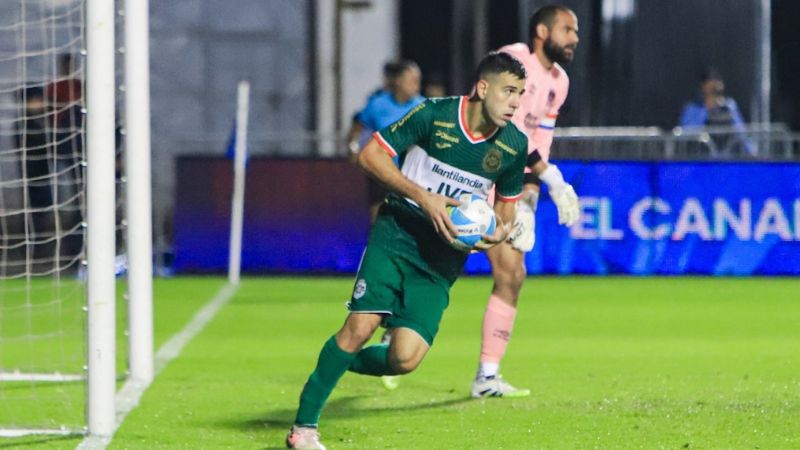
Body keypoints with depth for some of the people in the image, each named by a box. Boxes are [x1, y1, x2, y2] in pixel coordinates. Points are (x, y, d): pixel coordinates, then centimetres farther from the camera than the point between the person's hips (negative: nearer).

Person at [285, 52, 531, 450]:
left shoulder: (514, 146, 0)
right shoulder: (434, 115, -11)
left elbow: (507, 204, 16)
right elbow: (370, 155, -8)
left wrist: (500, 231, -8)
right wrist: (424, 198, -17)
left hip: (443, 257, 3)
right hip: (398, 234, -3)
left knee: (406, 359, -14)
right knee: (361, 325, -19)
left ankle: (338, 363, 19)